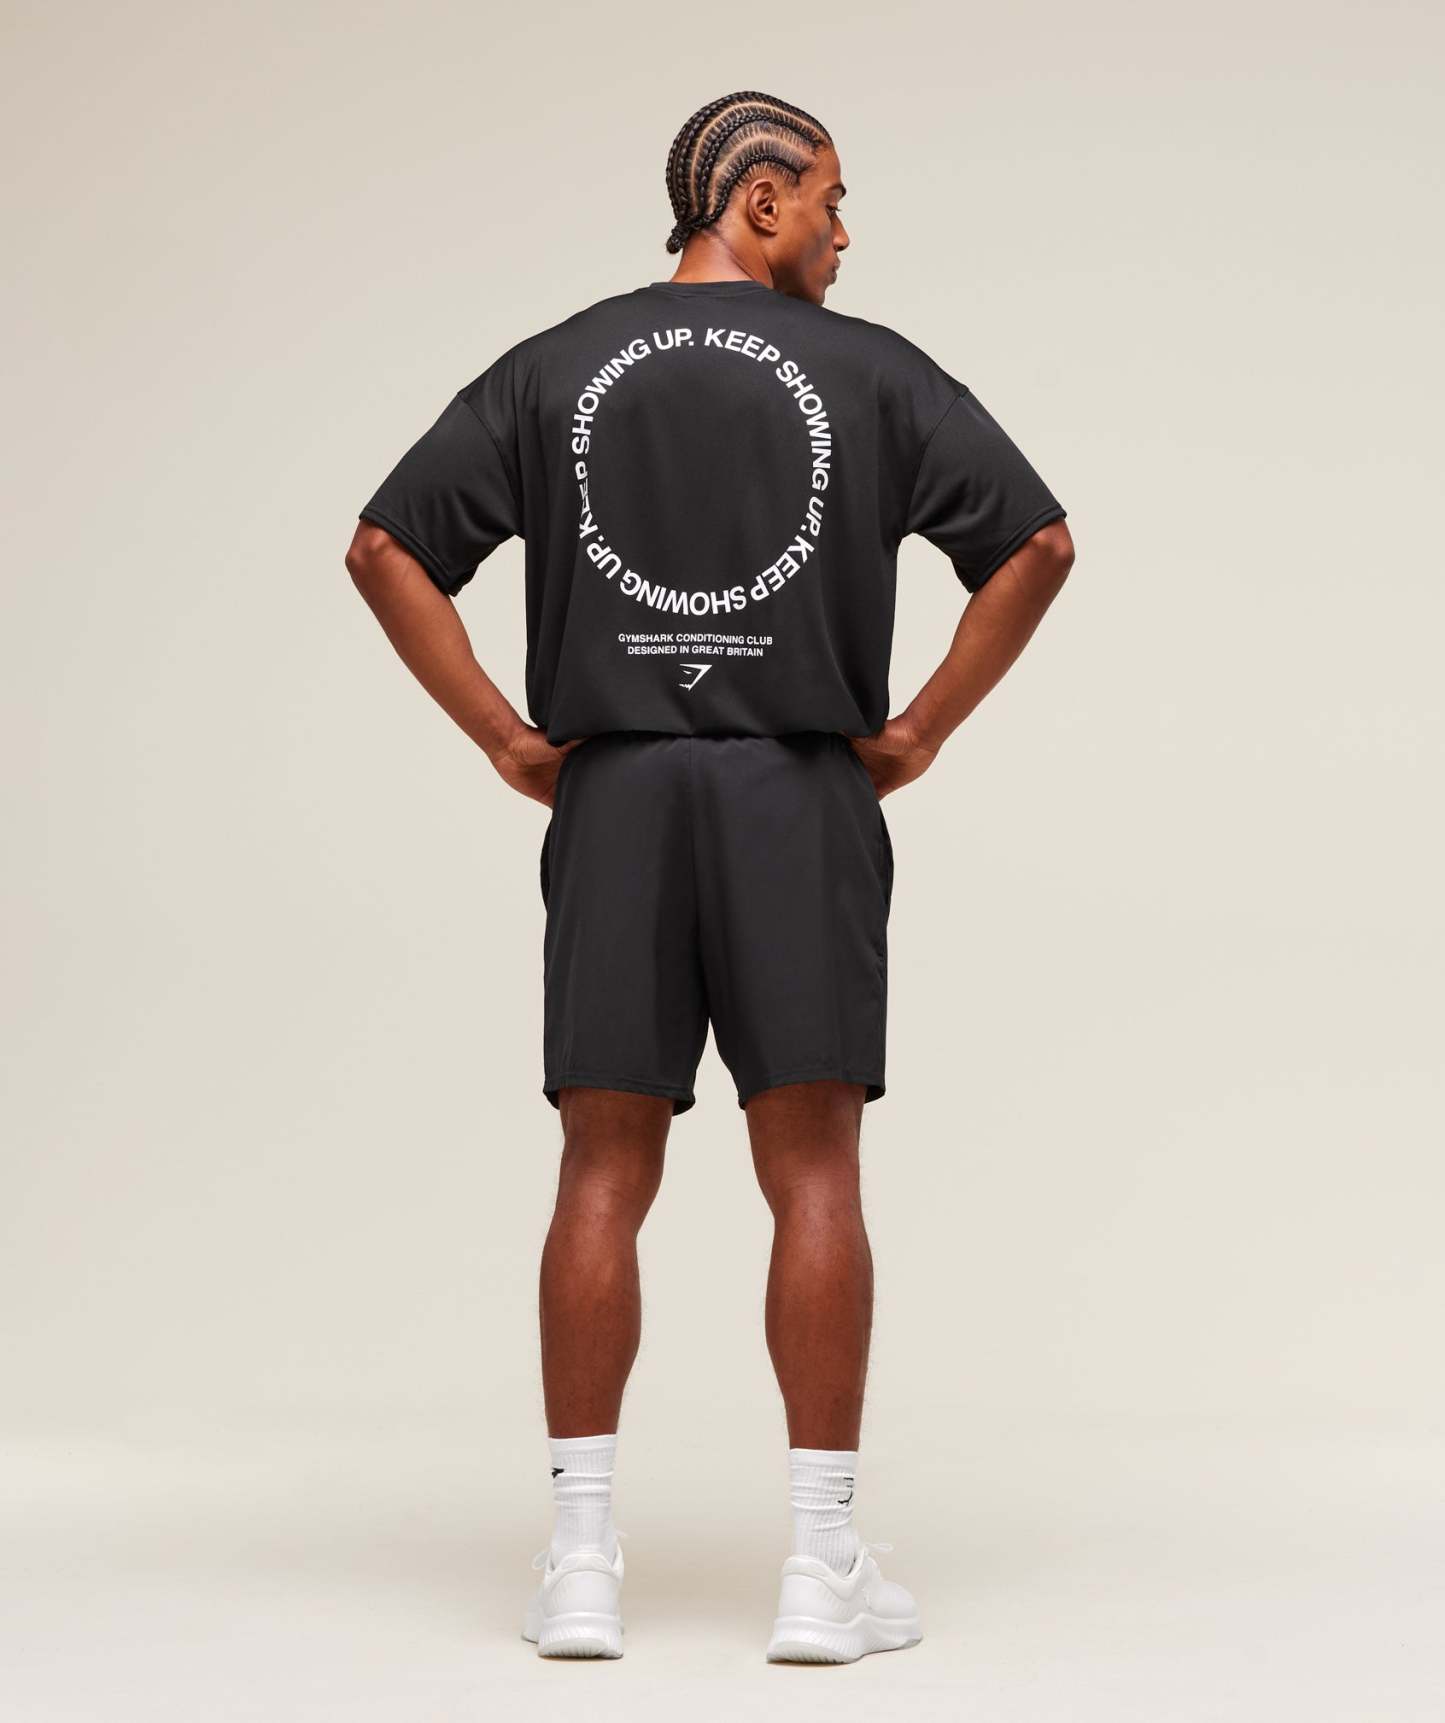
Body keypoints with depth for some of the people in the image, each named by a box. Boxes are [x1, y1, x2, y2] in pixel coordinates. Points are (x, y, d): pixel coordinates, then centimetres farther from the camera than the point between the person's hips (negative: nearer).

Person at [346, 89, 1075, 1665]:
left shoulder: (555, 368, 10)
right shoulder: (868, 370, 3)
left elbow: (386, 551, 6)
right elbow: (1037, 543, -2)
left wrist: (509, 741, 6)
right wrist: (920, 731, 3)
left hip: (612, 801, 2)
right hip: (801, 795, -2)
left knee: (603, 1177, 4)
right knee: (813, 1177, 0)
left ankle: (583, 1562, 4)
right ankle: (824, 1569, 0)